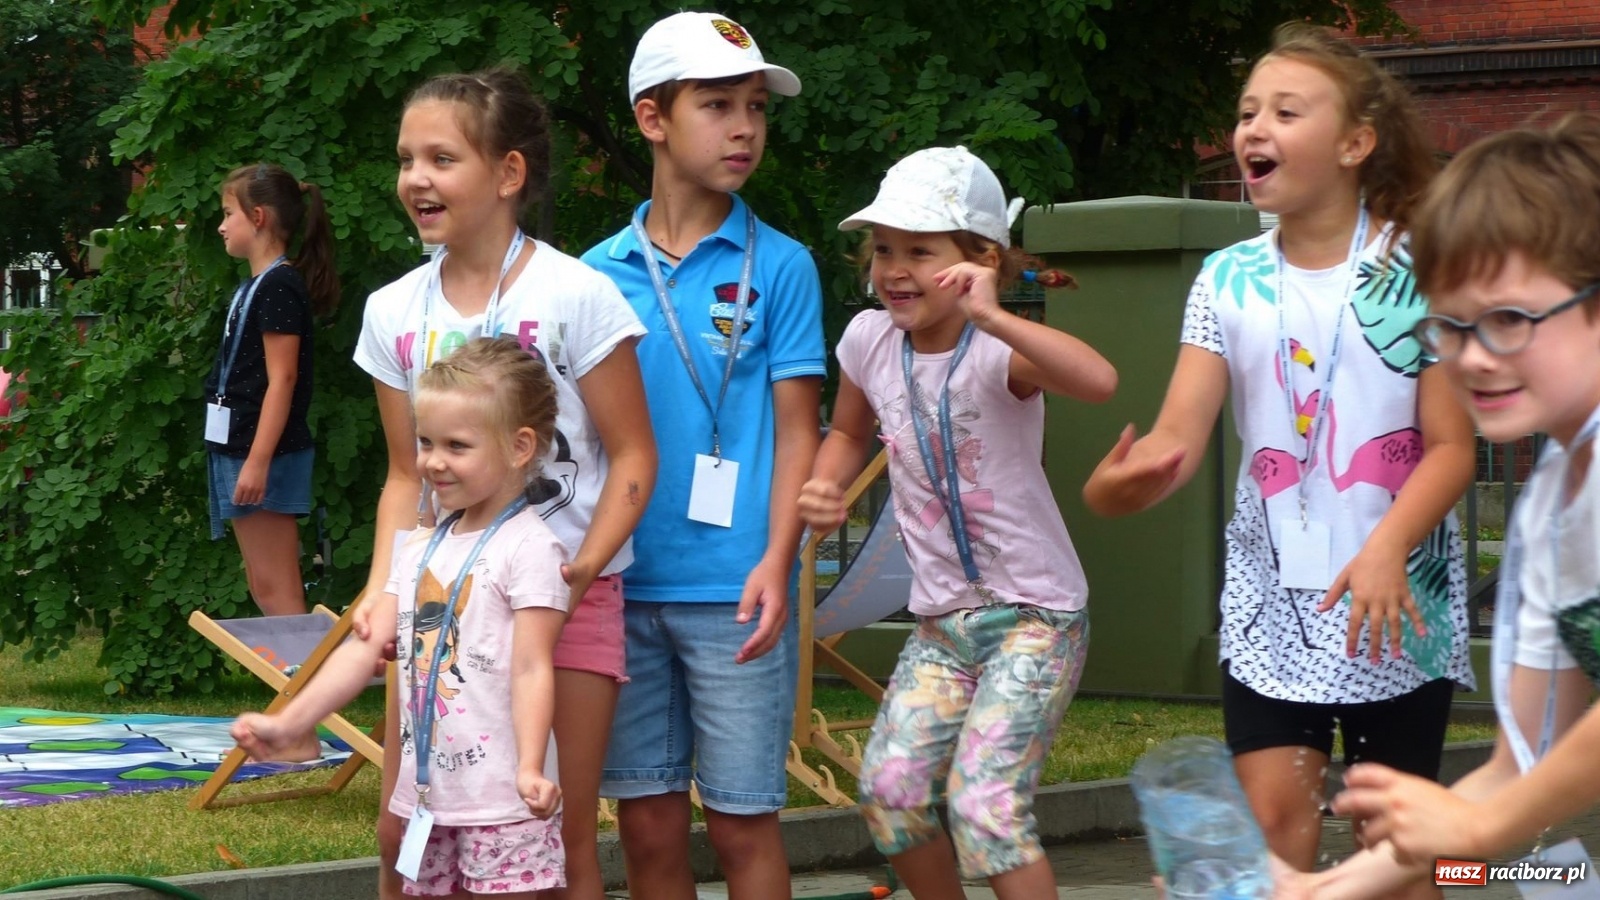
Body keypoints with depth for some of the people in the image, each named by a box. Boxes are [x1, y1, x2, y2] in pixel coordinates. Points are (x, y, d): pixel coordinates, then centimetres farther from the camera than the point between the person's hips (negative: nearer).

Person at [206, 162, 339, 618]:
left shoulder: (279, 285, -13)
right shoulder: (254, 285, 16)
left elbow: (282, 379, -19)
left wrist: (258, 461, -24)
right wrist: (244, 460, 16)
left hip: (265, 455, -10)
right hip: (238, 452, 10)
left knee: (275, 591, -10)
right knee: (264, 590, 11)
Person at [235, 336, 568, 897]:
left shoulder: (529, 548, -9)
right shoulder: (420, 551, 12)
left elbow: (532, 668, -17)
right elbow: (367, 648, 9)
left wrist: (530, 769, -29)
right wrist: (289, 723, 0)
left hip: (500, 797, -7)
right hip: (426, 792, 8)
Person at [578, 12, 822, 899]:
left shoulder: (779, 266, -1)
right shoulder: (598, 274, 6)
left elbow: (796, 428, -2)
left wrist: (775, 564, -13)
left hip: (732, 591, -2)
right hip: (622, 588, 3)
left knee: (742, 823, 2)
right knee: (648, 824, 8)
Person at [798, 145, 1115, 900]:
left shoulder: (996, 353, -21)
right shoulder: (869, 339, -1)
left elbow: (1099, 381, -43)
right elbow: (850, 432, 21)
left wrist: (991, 317, -50)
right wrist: (824, 486, 0)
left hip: (1035, 615, -6)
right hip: (942, 619, 6)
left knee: (985, 801, -17)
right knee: (889, 787, -3)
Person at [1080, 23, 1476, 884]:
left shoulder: (1419, 270, -8)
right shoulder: (1227, 280, 0)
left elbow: (1452, 446, -10)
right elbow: (1180, 437, -9)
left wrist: (1387, 548, -28)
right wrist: (1121, 481, -33)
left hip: (1398, 594, -2)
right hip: (1271, 595, 2)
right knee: (1270, 820, -5)